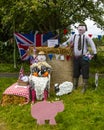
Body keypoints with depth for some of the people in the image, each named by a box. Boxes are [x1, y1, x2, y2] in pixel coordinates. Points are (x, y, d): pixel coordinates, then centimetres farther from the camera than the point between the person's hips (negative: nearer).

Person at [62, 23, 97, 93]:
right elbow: (67, 42, 18)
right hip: (76, 58, 4)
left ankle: (84, 88, 13)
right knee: (76, 73, 11)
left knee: (85, 73, 0)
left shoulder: (86, 37, -2)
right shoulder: (74, 36, 9)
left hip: (84, 58, -3)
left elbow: (92, 44, -8)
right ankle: (74, 87, 26)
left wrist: (95, 53, -17)